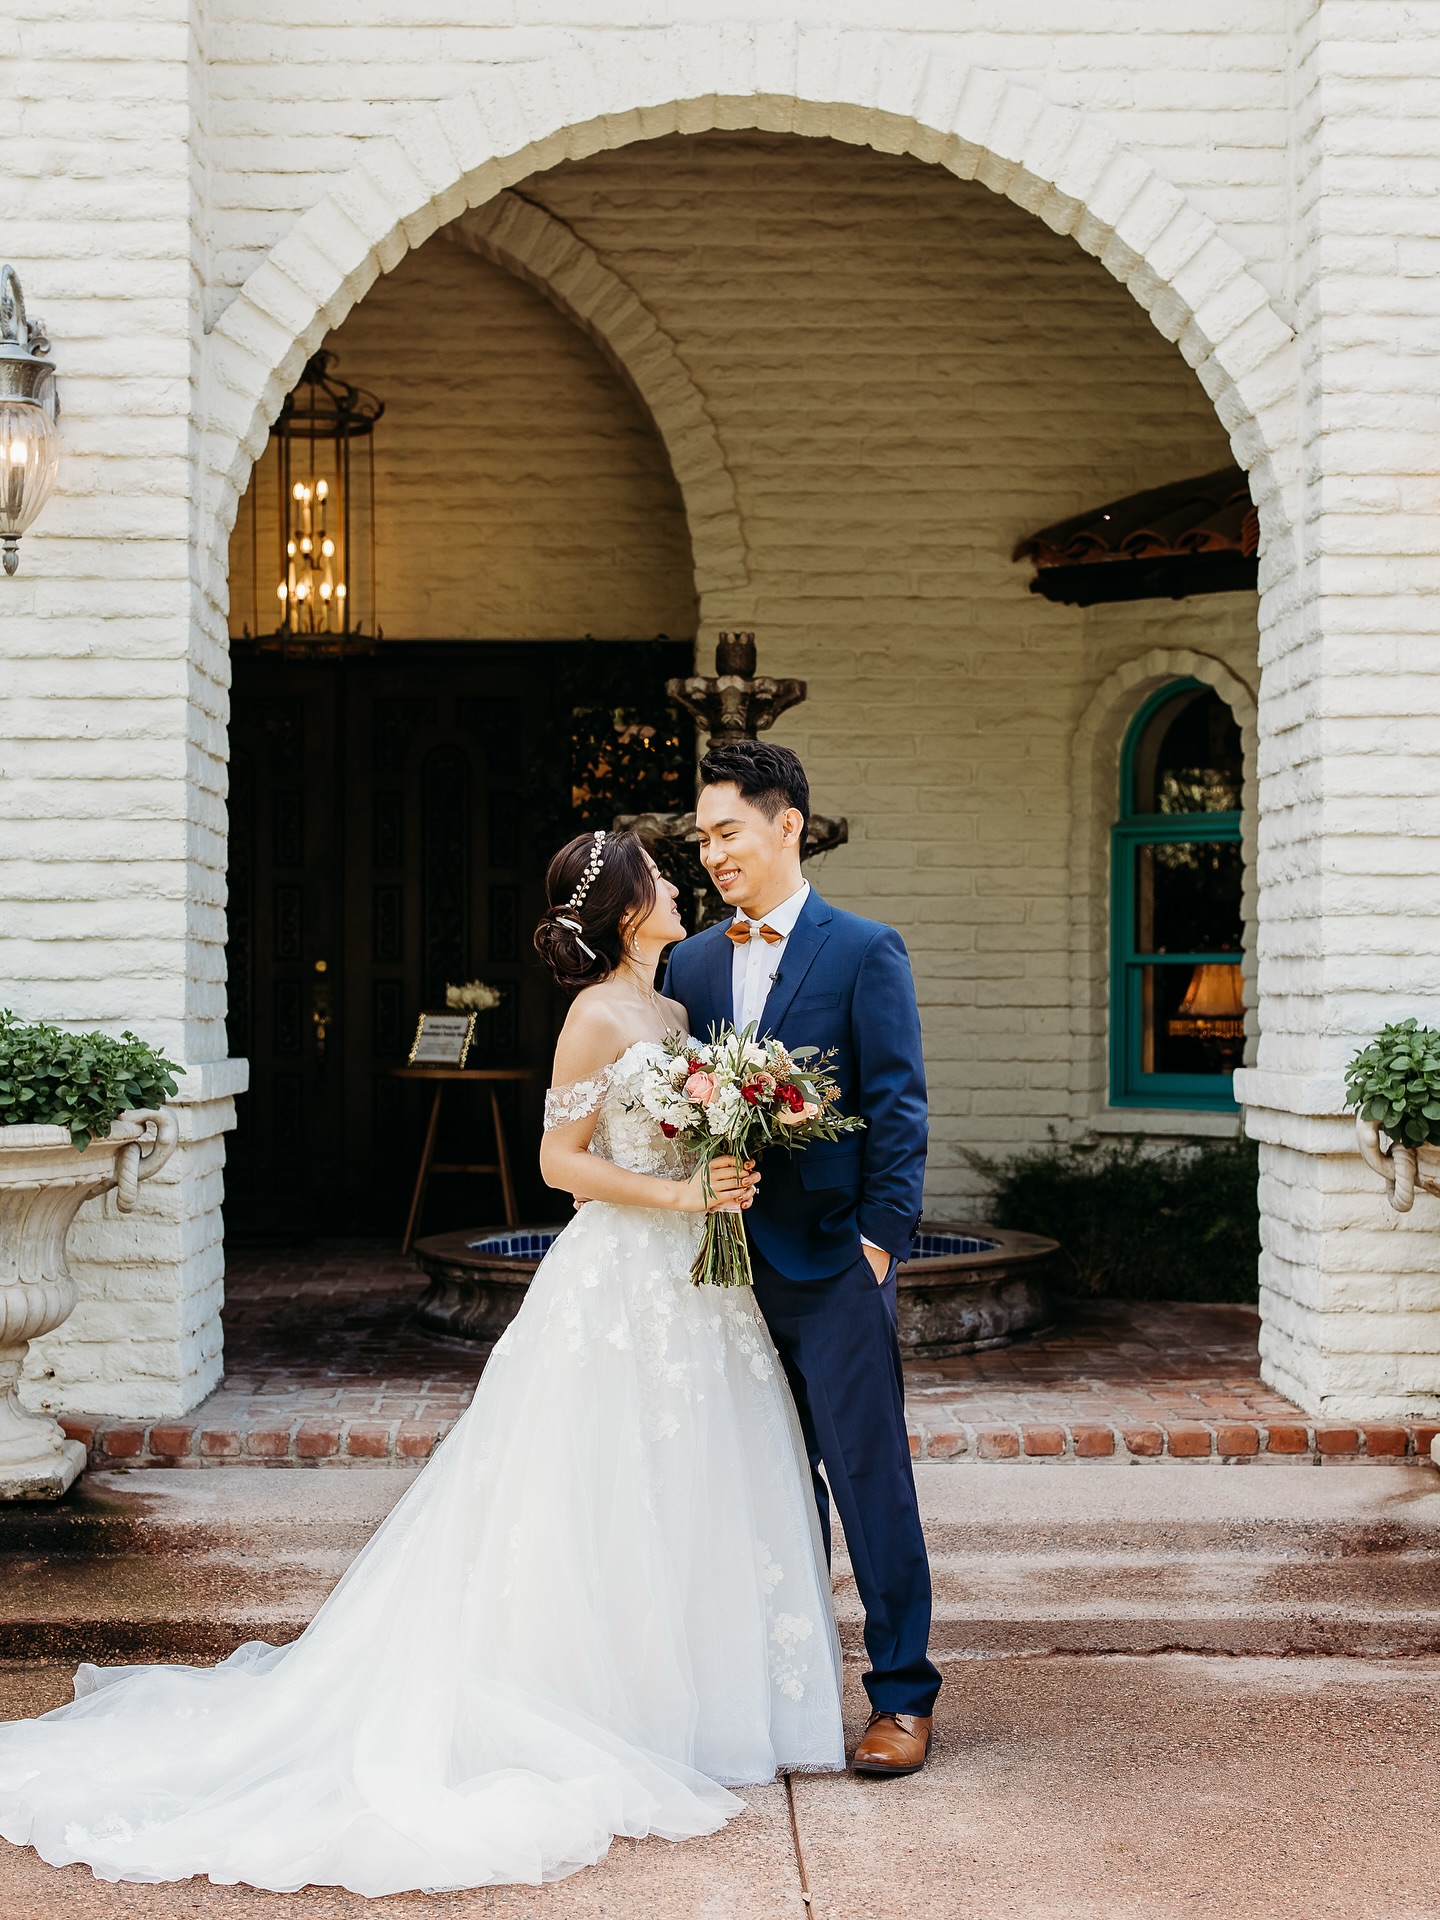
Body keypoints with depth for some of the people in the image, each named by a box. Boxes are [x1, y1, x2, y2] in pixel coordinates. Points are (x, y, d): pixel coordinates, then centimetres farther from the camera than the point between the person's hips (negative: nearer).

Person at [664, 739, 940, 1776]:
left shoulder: (865, 952, -3)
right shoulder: (691, 965, 11)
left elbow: (897, 1108, -7)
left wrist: (881, 1236, -14)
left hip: (833, 1262, -5)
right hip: (730, 1263, 5)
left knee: (870, 1480, 1)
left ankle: (903, 1698, 11)